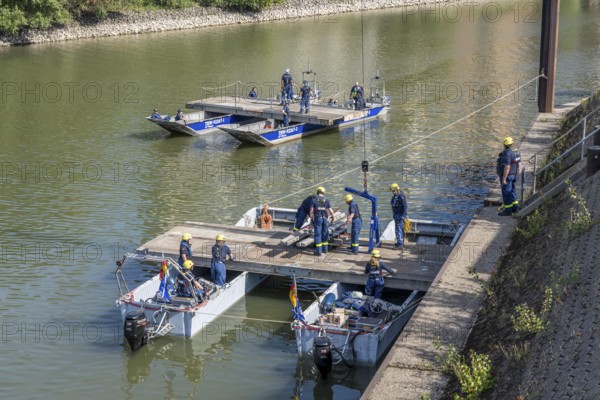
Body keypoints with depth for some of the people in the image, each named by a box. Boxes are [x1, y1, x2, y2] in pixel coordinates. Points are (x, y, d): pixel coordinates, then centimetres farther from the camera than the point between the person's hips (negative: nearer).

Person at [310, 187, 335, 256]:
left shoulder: (314, 200, -4)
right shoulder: (326, 201, 1)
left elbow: (311, 211, -10)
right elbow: (331, 211, 0)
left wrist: (311, 219, 3)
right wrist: (332, 217, 19)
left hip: (317, 219, -2)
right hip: (325, 219, 2)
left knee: (318, 234, 0)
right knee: (325, 234, 16)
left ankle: (318, 251, -3)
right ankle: (324, 249, 26)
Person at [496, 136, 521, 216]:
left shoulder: (507, 154, -25)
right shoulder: (515, 152, 4)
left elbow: (507, 167, -27)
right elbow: (519, 164, 11)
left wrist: (504, 179, -23)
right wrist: (516, 174, 21)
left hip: (506, 176, -9)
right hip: (512, 175, 9)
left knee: (506, 193, 0)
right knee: (511, 191, 19)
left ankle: (508, 210, 7)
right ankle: (515, 207, 27)